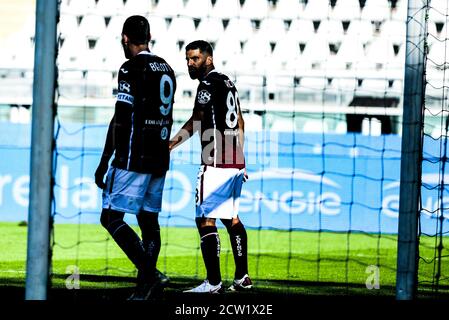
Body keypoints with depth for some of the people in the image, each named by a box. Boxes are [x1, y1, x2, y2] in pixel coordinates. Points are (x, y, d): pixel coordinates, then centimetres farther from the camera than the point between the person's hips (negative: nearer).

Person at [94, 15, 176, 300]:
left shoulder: (132, 69, -11)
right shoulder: (167, 70, 15)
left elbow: (120, 120, -15)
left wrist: (104, 162, -12)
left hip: (133, 159, -8)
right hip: (159, 159, 8)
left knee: (111, 217, -8)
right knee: (149, 220, 10)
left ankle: (151, 274, -21)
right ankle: (145, 288, 7)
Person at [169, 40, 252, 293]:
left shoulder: (209, 84, -11)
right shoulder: (228, 83, 18)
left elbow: (195, 123, -20)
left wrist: (169, 146, -24)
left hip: (216, 163, -10)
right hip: (235, 163, 10)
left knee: (206, 220, -9)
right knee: (231, 218, 17)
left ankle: (214, 282, -13)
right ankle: (242, 278, 21)